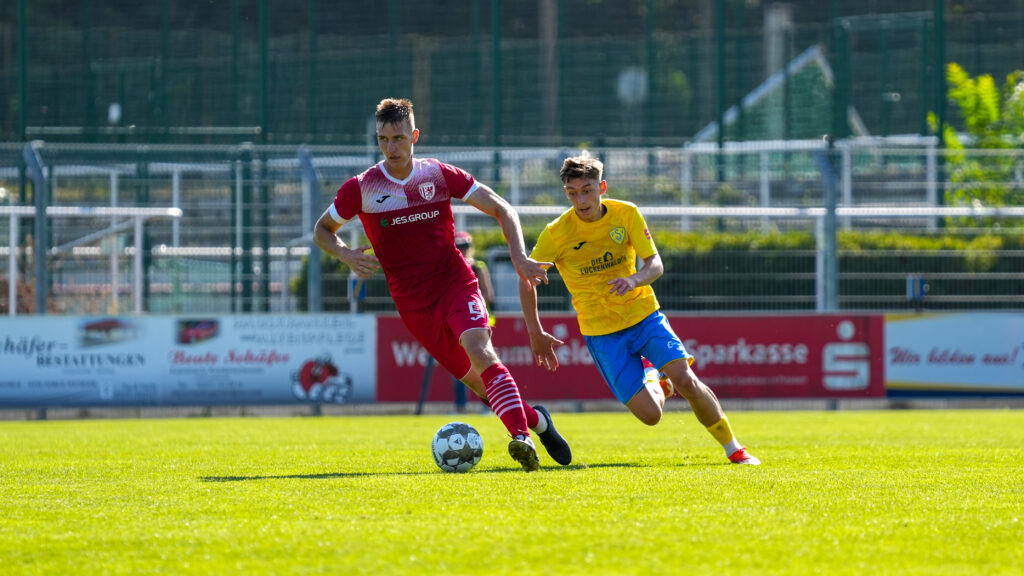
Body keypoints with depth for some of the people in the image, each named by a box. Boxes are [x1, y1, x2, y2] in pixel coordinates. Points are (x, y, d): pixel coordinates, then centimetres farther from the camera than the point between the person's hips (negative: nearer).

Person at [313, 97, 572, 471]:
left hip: (456, 283, -1)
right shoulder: (361, 189, -1)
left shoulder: (440, 175, -1)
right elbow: (322, 230, 13)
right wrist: (346, 255, -8)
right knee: (476, 382, 1)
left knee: (479, 352, -28)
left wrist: (520, 257, -10)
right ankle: (537, 420, 23)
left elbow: (501, 210, 5)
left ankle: (522, 437, -36)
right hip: (413, 303, 1)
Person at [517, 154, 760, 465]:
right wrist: (536, 334, -1)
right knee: (650, 414, -11)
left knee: (687, 382, -17)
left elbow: (655, 264, -9)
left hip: (643, 314, 1)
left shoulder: (627, 214, -8)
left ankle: (732, 447, 5)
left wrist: (634, 280, -31)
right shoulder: (556, 234, -13)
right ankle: (655, 385, 27)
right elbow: (526, 281, -1)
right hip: (601, 331, -1)